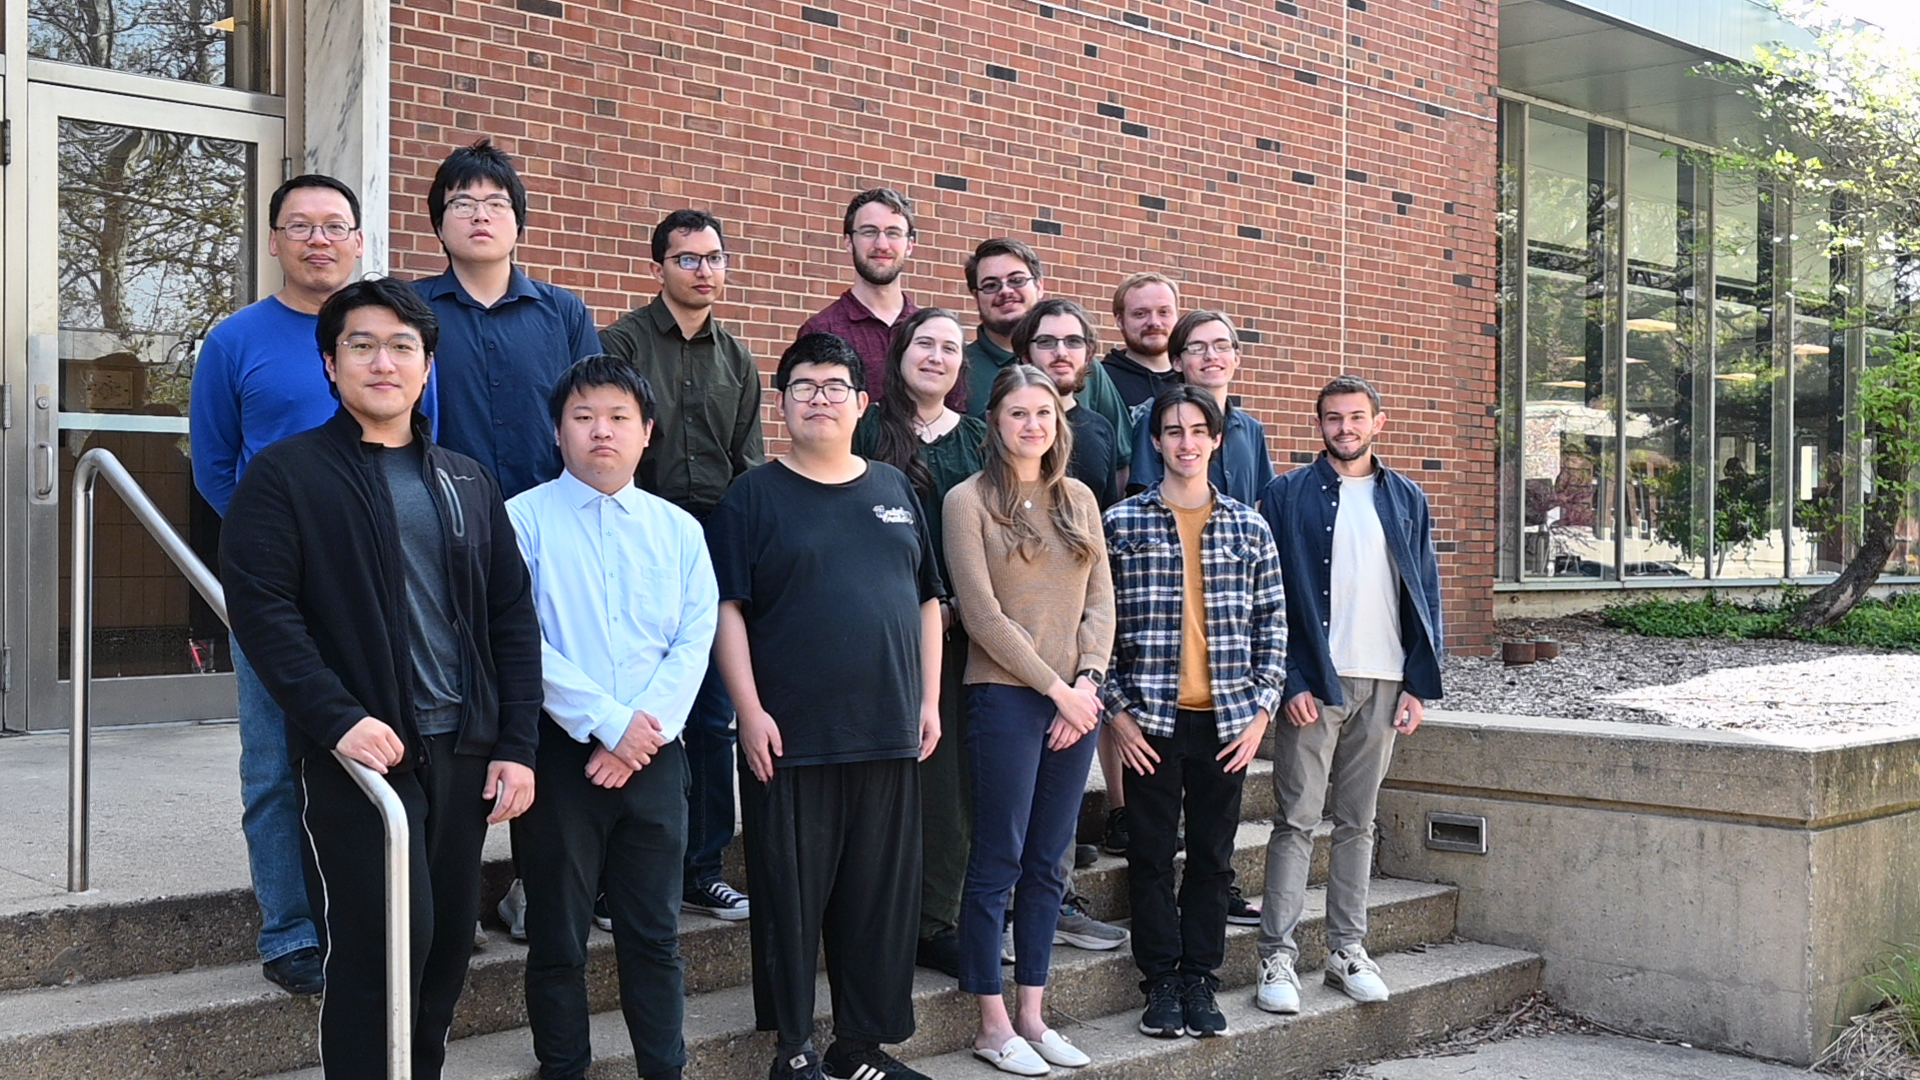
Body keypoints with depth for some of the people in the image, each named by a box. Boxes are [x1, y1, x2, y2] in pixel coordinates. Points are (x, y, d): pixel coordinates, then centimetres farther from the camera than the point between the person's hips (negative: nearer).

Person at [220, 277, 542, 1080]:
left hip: (463, 750, 5)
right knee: (382, 944, -7)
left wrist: (516, 744, 3)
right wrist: (338, 719, -20)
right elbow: (261, 608, -10)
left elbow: (512, 616, 11)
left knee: (448, 943, 11)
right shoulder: (284, 476, -1)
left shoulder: (467, 483, 13)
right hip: (360, 753, -5)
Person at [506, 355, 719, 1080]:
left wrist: (647, 728, -11)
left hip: (653, 752, 3)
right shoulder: (525, 519, -3)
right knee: (558, 938, 8)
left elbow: (695, 641, 2)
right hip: (560, 750, -2)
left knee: (655, 934, 9)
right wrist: (609, 721, -14)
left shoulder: (678, 529, 8)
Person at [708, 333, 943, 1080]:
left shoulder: (894, 490, 12)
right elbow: (728, 609, -5)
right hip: (791, 737, -4)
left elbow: (927, 599, 15)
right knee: (792, 897, 3)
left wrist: (929, 699, 8)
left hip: (890, 734, 4)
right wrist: (750, 711, -12)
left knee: (882, 898, 9)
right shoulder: (753, 497, 0)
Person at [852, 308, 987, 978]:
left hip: (961, 628, 3)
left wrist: (955, 608, 0)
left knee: (951, 776, 3)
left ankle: (934, 921, 12)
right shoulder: (868, 429, 2)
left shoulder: (977, 438, 14)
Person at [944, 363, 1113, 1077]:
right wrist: (1056, 687, -10)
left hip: (1077, 698, 5)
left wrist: (1087, 681, -6)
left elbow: (1100, 600, 9)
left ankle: (1031, 1015, 19)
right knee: (998, 863, 0)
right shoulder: (969, 501, -4)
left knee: (1048, 864, 10)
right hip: (1005, 696, -5)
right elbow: (983, 615, -10)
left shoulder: (1079, 499, 11)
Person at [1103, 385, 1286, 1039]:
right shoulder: (1120, 524, -1)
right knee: (1152, 854, 6)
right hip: (1150, 720, -2)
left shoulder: (1248, 527, 6)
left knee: (1213, 856, 9)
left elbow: (1272, 623, 8)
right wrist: (1116, 710, -6)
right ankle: (1161, 981, 18)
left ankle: (1200, 978, 21)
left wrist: (1260, 709, 0)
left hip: (1228, 721, 2)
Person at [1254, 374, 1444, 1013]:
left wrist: (1419, 684, 2)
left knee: (1358, 822, 10)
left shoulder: (1406, 500, 11)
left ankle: (1347, 952, 18)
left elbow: (1424, 595, 11)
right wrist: (1291, 681, -12)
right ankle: (1277, 959, 1)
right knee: (1297, 822, -3)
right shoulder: (1288, 496, 1)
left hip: (1384, 684, 3)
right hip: (1312, 683, -3)